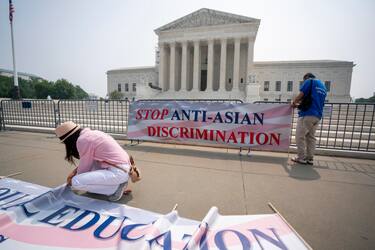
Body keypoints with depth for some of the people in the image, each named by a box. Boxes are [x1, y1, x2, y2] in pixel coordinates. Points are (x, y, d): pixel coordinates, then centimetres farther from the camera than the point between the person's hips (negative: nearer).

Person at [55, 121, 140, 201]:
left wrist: (73, 180, 18)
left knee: (76, 182, -9)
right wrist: (75, 171, 22)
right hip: (123, 166, 9)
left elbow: (85, 166, 0)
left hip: (118, 172, -9)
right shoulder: (91, 133, 14)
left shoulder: (82, 140, -11)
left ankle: (116, 187, -3)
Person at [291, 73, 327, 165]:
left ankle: (301, 158, 0)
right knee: (311, 137, 11)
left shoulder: (309, 81, 3)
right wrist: (300, 104, 26)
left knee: (300, 136, -3)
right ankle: (310, 159, 13)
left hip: (307, 114, -8)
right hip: (317, 116, 8)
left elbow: (301, 95, -8)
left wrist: (294, 102, 8)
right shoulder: (323, 86, 26)